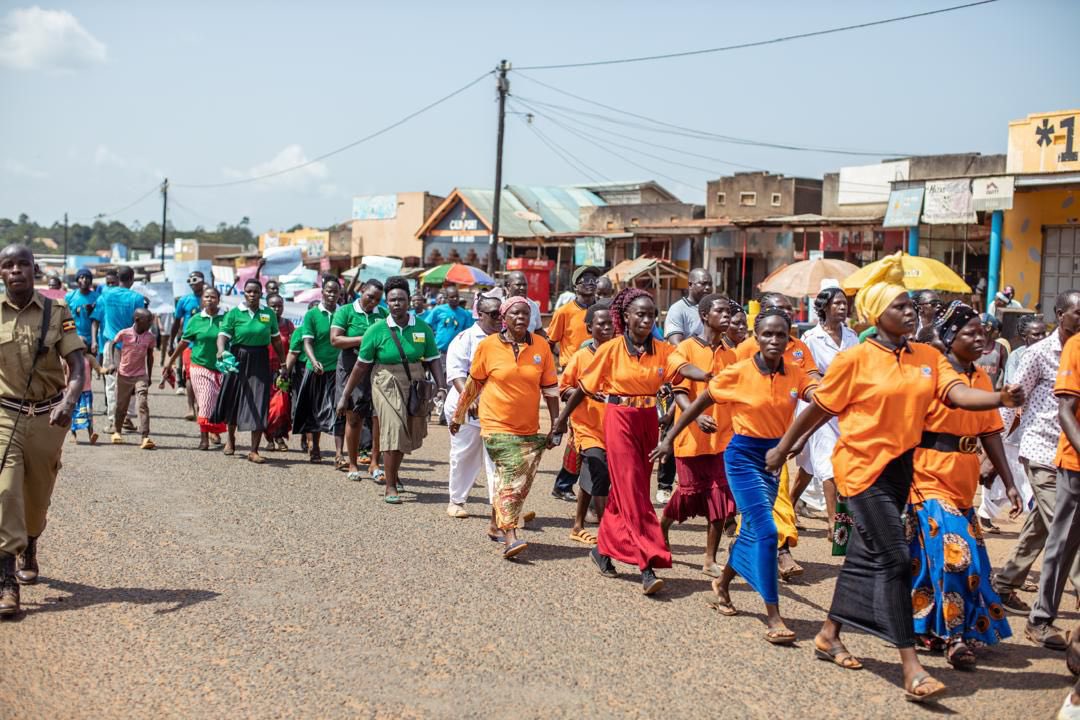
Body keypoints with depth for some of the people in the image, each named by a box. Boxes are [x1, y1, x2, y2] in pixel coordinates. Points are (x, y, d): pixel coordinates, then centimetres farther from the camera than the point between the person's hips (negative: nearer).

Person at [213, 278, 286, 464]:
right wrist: (222, 351, -32)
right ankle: (230, 438, 41)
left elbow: (276, 340, 10)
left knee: (259, 406, -6)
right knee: (234, 401, 15)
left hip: (260, 362, 0)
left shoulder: (269, 314, 4)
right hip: (238, 360, 0)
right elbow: (223, 335, -11)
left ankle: (254, 450, 0)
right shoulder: (234, 314, -2)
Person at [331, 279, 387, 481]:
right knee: (354, 418, 3)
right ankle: (353, 465, 14)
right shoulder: (345, 311, 1)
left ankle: (374, 462, 3)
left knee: (379, 415, -6)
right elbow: (335, 339, -8)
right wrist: (363, 339, -16)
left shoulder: (383, 314, 11)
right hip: (352, 368, -2)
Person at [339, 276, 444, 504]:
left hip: (415, 388, 3)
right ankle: (390, 487, -5)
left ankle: (392, 473, 39)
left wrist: (442, 388, -11)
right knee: (393, 431, -13)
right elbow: (361, 366, -1)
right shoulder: (377, 330, -6)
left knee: (409, 435, 13)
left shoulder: (423, 328, -1)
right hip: (387, 387, -3)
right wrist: (345, 395, 1)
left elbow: (433, 361, 2)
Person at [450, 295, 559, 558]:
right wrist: (458, 416, 13)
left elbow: (550, 389, 5)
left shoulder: (541, 346, 1)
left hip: (529, 428, 4)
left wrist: (555, 426, 3)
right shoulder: (488, 345, -4)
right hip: (497, 425, -4)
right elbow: (473, 384, 6)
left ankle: (496, 525, 31)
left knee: (521, 482, 9)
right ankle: (509, 538, -17)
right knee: (511, 478, -15)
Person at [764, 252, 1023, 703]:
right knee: (895, 558, -10)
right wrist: (783, 447, 5)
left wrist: (1000, 399, -29)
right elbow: (819, 408, -2)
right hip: (862, 466, -6)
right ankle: (911, 668, -6)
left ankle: (829, 635, 32)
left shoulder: (929, 357, 5)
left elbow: (959, 394, -10)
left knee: (866, 554, 15)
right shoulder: (855, 359, -10)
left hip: (900, 465, 6)